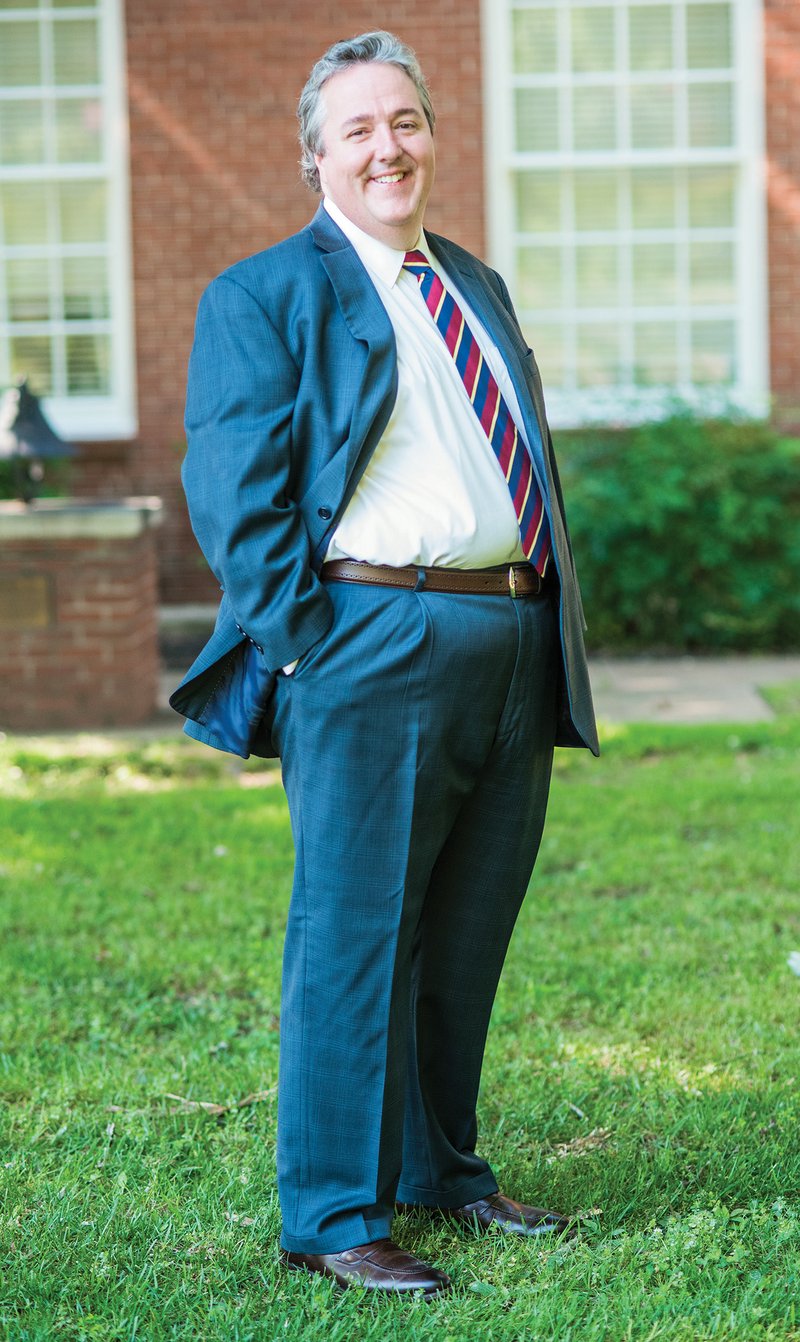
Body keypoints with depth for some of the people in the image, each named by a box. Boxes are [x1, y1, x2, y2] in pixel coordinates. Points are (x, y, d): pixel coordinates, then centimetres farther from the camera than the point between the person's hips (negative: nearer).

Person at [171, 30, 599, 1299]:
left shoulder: (479, 287, 20)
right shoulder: (264, 295, -2)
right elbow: (232, 492, -8)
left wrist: (553, 629, 15)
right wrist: (308, 650, -14)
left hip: (515, 646, 7)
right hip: (371, 642, -7)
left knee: (466, 932, 14)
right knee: (354, 933, -4)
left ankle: (440, 1168, 27)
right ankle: (334, 1216, 3)